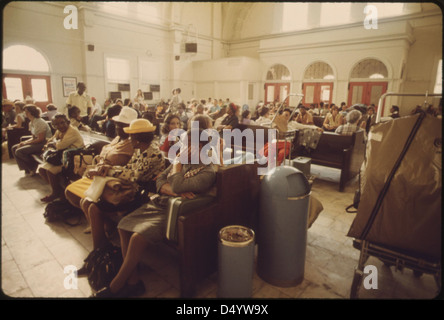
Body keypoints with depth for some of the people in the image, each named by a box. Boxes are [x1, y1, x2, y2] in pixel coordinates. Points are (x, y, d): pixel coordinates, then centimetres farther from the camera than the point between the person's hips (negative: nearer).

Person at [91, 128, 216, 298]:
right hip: (159, 204, 8)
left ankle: (115, 287, -1)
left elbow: (177, 186, -25)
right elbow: (159, 181, 5)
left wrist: (178, 161, -11)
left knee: (138, 237, -23)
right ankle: (133, 281, 0)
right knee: (124, 225, -8)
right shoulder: (183, 161, 12)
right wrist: (175, 192, -15)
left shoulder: (207, 172, -13)